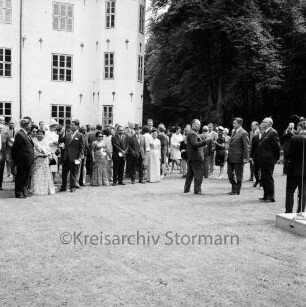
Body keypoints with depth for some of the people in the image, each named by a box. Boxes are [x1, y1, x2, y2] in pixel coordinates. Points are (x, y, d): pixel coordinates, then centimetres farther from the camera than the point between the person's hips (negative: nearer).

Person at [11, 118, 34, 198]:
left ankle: (24, 191, 29)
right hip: (22, 161, -9)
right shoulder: (19, 134, -17)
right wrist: (15, 159, -13)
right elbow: (14, 148, -17)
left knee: (26, 177, 17)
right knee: (20, 176, 2)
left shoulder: (26, 134, 12)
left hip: (28, 161, 9)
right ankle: (19, 193, 13)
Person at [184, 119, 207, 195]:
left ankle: (186, 189, 21)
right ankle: (197, 190, -6)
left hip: (191, 157, 11)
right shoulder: (192, 134, -14)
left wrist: (201, 138, 12)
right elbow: (195, 144, -24)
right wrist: (205, 141, -28)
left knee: (190, 174, 15)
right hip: (196, 157, -11)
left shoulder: (194, 133, 19)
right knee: (198, 174, -7)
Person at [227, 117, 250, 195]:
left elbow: (246, 146, -14)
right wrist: (228, 154, 14)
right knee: (230, 173, 12)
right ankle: (234, 188, 25)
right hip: (230, 157, 8)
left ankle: (237, 191, 13)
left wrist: (245, 158, -17)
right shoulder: (233, 131, 14)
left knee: (238, 175, 4)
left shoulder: (243, 133, -12)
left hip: (238, 157, -8)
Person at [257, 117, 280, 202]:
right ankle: (266, 196, 24)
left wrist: (276, 158, -9)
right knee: (264, 179, 14)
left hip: (269, 160, -10)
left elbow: (277, 146, -14)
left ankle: (271, 197, 4)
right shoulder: (265, 133, 17)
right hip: (263, 160, 10)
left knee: (269, 178, -3)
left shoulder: (273, 133, -13)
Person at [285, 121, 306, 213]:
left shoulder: (295, 138, -15)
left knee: (290, 191, 8)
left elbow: (289, 155, -14)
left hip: (295, 169, -4)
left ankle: (289, 212, 7)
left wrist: (289, 159, 5)